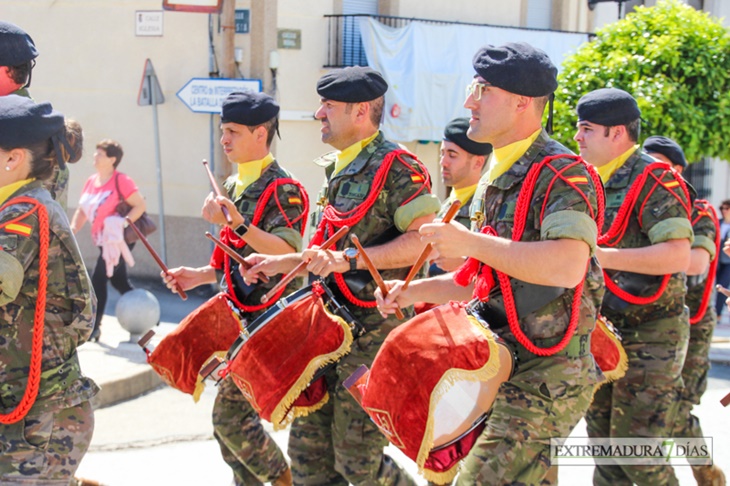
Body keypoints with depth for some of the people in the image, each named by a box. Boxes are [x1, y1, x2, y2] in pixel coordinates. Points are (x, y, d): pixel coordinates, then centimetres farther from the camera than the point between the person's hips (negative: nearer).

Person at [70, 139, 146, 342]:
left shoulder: (121, 181, -12)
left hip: (118, 238, -8)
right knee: (119, 281, 9)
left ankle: (93, 327, -1)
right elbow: (82, 211, 15)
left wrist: (124, 222, -26)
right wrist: (73, 229, 0)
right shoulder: (91, 182, 10)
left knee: (98, 279, -10)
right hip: (104, 240, 8)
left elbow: (140, 205, -15)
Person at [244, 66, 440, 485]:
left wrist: (349, 259, -27)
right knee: (308, 450, 9)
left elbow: (424, 239, -23)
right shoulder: (338, 170, 18)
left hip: (375, 330, -9)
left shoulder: (395, 167, -11)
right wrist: (279, 263, 18)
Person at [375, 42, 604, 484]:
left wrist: (471, 242, -28)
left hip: (547, 373, -10)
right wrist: (414, 291, 10)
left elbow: (569, 266, -32)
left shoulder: (562, 174, -15)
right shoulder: (495, 179, 16)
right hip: (504, 363, 10)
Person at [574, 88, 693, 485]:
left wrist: (599, 256, -27)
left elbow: (677, 256, -26)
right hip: (605, 330, 8)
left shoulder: (654, 180, -14)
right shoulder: (597, 182, 13)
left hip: (650, 335, -8)